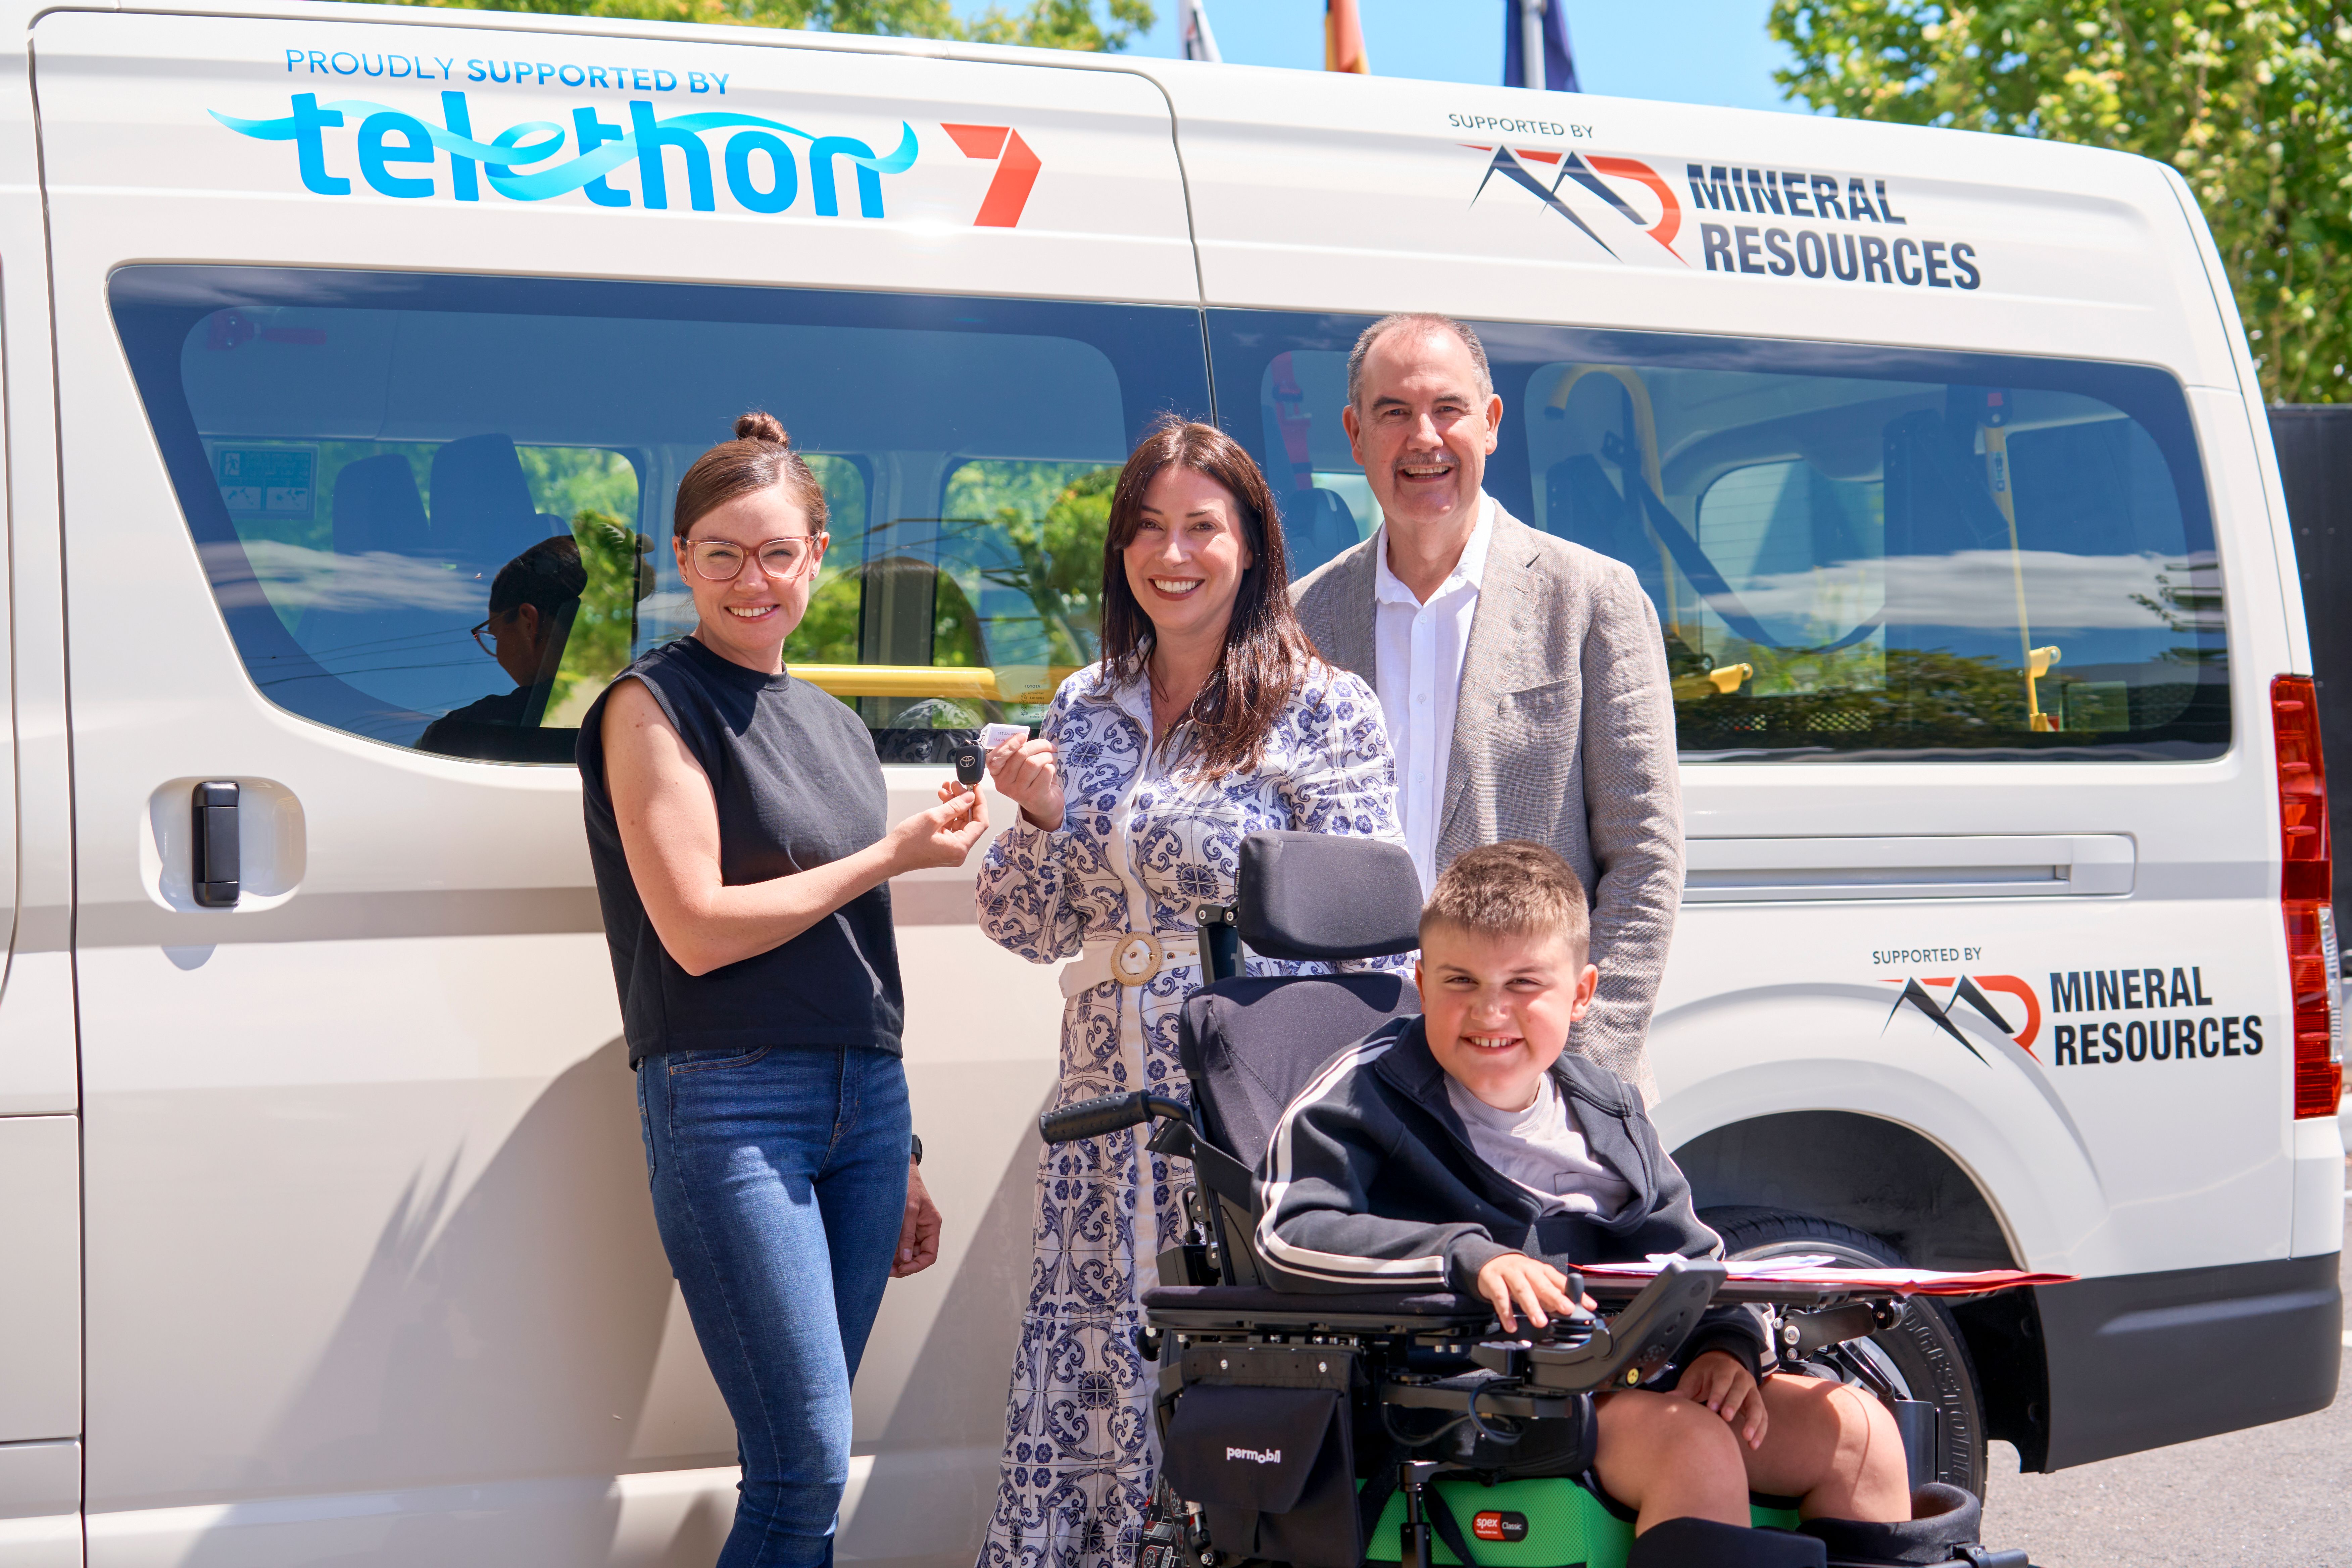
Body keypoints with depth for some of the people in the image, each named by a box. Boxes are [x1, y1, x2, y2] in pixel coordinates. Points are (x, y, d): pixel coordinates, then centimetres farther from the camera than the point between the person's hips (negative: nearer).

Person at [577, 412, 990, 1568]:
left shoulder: (835, 727, 19)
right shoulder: (655, 706, -2)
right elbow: (698, 930, -12)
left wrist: (904, 1157, 21)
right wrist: (893, 854, -6)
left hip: (863, 1100, 6)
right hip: (731, 1101, -6)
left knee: (799, 1462, 6)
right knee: (809, 1467, -12)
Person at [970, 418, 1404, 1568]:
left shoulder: (1320, 709, -2)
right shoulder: (1086, 709, 13)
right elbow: (1030, 930, 15)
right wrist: (1039, 816, -3)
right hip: (1108, 1108, 5)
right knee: (1086, 1386, 2)